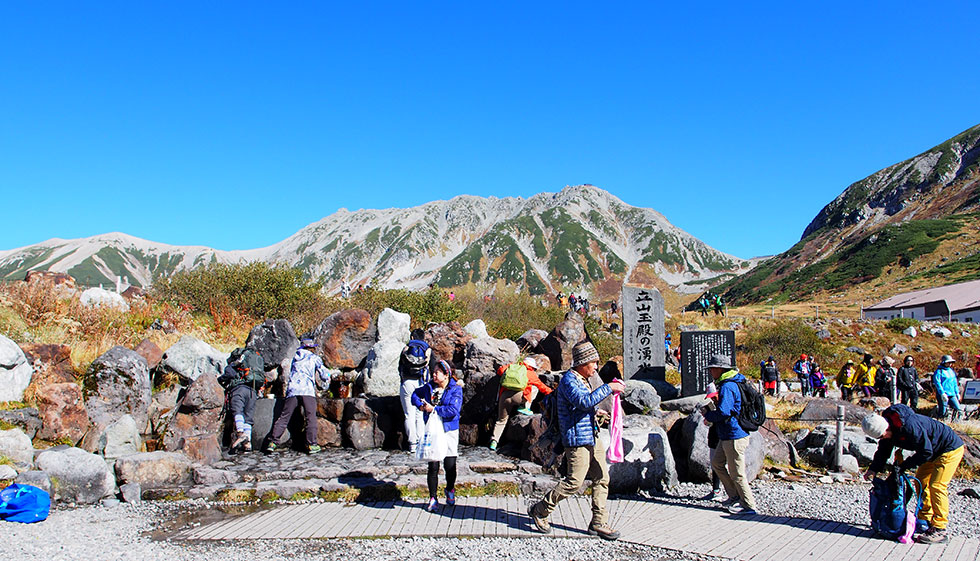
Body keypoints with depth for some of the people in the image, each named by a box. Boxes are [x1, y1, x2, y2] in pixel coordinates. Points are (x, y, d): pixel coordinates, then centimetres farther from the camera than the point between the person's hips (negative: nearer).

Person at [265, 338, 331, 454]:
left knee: (283, 417, 5)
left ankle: (273, 442, 0)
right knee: (311, 417, -5)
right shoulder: (314, 358, 13)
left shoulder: (295, 359, 25)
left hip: (292, 390, 4)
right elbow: (325, 374, 12)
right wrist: (326, 380, 36)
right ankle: (312, 444, -11)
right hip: (307, 390, -4)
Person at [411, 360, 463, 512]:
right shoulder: (428, 387, 5)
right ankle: (433, 498, 12)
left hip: (449, 431, -2)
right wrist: (420, 405, 2)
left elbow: (453, 410, -19)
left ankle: (450, 490, 34)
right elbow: (415, 394, 22)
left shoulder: (455, 389, -8)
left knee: (450, 465, 6)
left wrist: (434, 409, -16)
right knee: (433, 466, 1)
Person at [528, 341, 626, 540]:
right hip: (577, 439, -10)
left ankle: (598, 522, 16)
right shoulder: (569, 380, -15)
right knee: (574, 481, -5)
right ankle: (540, 511, 11)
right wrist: (608, 388, -24)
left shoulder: (582, 380, 16)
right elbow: (584, 401, -30)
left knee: (602, 478, 7)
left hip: (592, 437, 10)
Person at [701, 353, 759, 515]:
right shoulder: (734, 383, 12)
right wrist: (711, 413, 11)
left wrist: (708, 416, -10)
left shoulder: (727, 386, -20)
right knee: (717, 463, 18)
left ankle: (749, 506, 10)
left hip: (734, 436, -11)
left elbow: (723, 412, -29)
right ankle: (735, 496, 26)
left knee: (736, 473, -1)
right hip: (727, 436, 11)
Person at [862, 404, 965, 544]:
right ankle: (924, 520, 23)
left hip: (951, 448, -10)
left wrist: (904, 465, -21)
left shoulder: (909, 426, -37)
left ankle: (939, 530, -9)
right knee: (921, 481, 12)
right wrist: (873, 469, -11)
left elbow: (926, 452, -29)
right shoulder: (889, 427, -8)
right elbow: (883, 451, 2)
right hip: (933, 451, 10)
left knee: (936, 486, -14)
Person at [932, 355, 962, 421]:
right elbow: (937, 383, -14)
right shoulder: (939, 371, -5)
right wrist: (942, 393, -21)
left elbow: (955, 383, 25)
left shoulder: (951, 371, 17)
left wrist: (957, 393, 18)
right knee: (943, 413, -6)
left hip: (952, 394, 7)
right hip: (943, 395, -7)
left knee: (958, 409, -2)